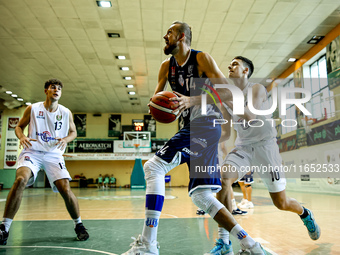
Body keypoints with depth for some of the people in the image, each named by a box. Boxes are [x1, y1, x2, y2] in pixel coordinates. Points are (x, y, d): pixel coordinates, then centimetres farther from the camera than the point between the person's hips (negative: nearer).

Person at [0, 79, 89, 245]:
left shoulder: (66, 113, 5)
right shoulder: (33, 109, 3)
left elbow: (73, 132, 15)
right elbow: (19, 126, 12)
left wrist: (65, 139, -7)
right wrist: (22, 137, -11)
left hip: (54, 154, 1)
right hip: (32, 151, -1)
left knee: (65, 189, -13)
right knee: (20, 180, -28)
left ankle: (78, 225, 10)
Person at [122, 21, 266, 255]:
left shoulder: (202, 58, -6)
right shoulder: (167, 67, 15)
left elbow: (229, 91, -13)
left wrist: (193, 100, -25)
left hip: (205, 124, -9)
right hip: (193, 127, 9)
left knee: (153, 167, -19)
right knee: (201, 196, 6)